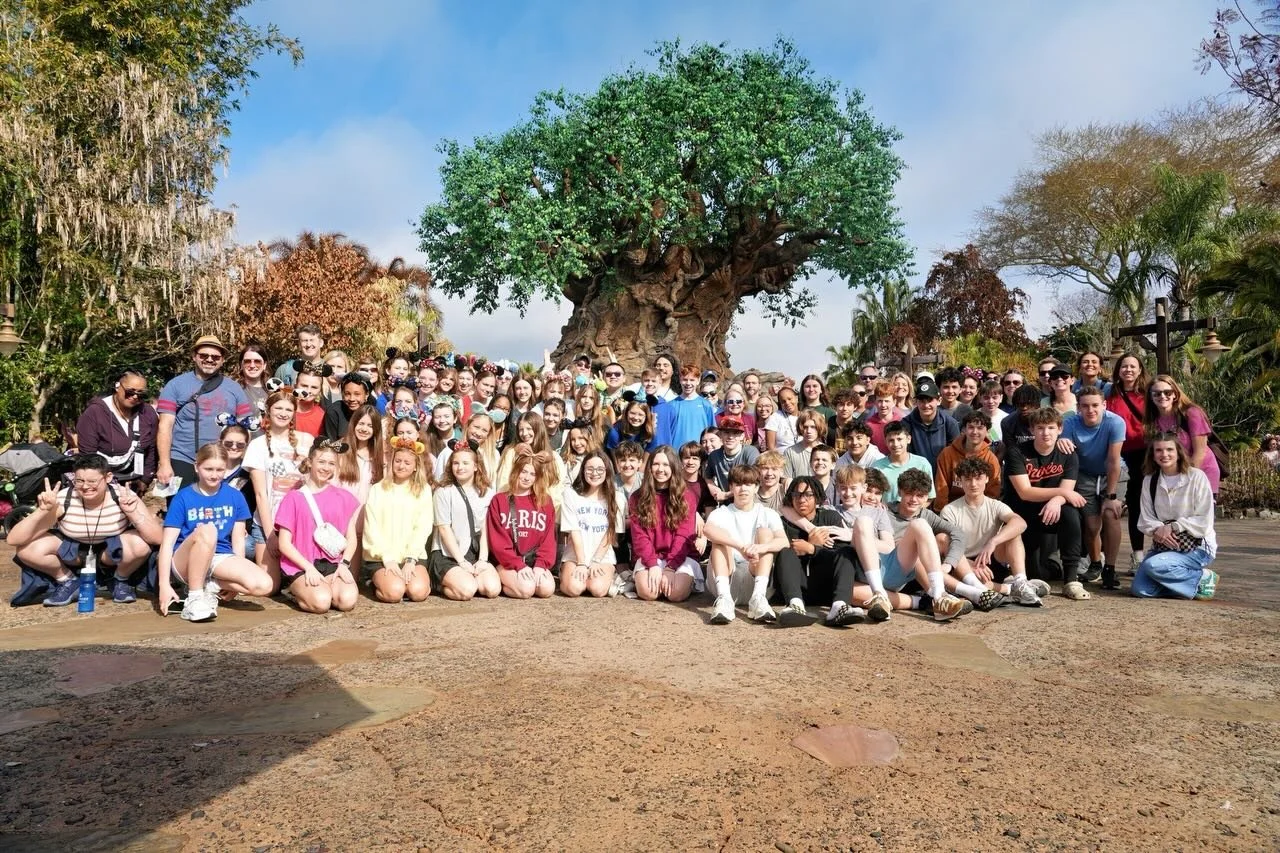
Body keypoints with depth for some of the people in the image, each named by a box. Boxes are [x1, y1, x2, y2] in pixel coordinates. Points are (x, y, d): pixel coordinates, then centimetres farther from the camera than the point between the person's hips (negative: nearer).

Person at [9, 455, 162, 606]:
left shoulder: (123, 497, -25)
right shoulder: (62, 500, -23)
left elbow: (157, 538, -31)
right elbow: (13, 539, -25)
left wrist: (133, 513, -45)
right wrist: (42, 511, -40)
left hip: (112, 550, -1)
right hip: (72, 549, 2)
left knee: (141, 544, -34)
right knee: (25, 549, -24)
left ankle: (121, 580, -1)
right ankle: (68, 581, 3)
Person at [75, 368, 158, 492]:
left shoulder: (148, 414, -2)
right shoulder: (95, 412, -15)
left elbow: (151, 450, 5)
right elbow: (87, 454, -14)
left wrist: (145, 480, 5)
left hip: (132, 482, 4)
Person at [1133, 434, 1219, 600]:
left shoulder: (1196, 477, -9)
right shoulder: (1149, 481, 4)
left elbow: (1204, 521, -11)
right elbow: (1146, 519, 2)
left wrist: (1173, 527, -20)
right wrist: (1157, 530, -19)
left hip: (1197, 546, -4)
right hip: (1163, 545, 5)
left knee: (1154, 565, -31)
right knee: (1139, 590, -14)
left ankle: (1204, 579, -7)